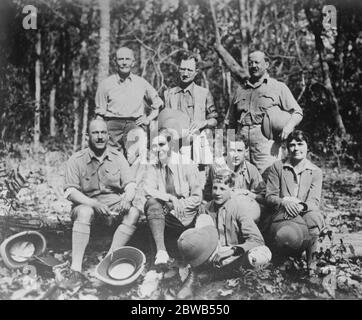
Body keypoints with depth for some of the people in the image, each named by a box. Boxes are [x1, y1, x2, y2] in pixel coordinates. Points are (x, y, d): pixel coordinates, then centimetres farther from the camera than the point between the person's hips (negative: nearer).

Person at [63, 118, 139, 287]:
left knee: (134, 212, -26)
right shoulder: (76, 160, -3)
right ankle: (75, 269, -36)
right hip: (87, 203, -2)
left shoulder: (117, 157, 5)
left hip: (114, 204, 3)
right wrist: (94, 203, -27)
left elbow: (130, 184, 2)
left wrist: (127, 198, -23)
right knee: (84, 212, -35)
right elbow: (70, 191, -10)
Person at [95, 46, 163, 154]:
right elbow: (100, 114, 11)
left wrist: (148, 119, 8)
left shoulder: (141, 83, 14)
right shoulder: (105, 84, 11)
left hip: (136, 126, 1)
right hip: (113, 126, -1)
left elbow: (158, 105, 23)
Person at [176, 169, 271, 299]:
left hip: (234, 255, -3)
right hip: (212, 255, 3)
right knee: (203, 219, -20)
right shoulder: (209, 207, 1)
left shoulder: (239, 207, -13)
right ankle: (192, 277, -21)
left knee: (263, 254, -34)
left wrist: (230, 250, -30)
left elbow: (257, 240, -20)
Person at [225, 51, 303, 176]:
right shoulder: (240, 90, 21)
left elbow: (297, 112, 8)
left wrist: (288, 127, -13)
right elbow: (230, 122, 23)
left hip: (267, 146, -3)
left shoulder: (278, 87, 11)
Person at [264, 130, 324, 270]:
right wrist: (284, 202, -19)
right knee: (287, 235, -38)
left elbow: (314, 201, 0)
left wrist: (302, 206, -24)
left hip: (305, 213, 1)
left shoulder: (315, 172, 11)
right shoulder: (277, 167, 9)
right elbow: (269, 196, 3)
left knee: (314, 217, -37)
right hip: (281, 215, -1)